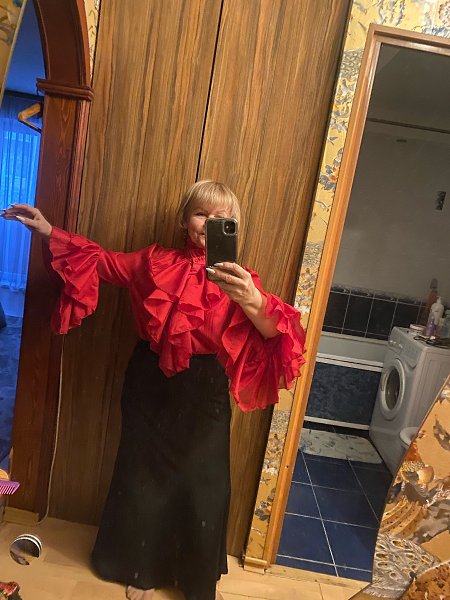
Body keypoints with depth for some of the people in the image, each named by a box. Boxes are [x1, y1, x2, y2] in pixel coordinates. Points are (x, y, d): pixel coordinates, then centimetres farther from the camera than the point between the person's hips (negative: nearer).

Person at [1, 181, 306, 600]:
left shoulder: (238, 279, -8)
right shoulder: (157, 261, -1)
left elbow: (276, 333, -21)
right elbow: (101, 261, 10)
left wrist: (252, 302, -42)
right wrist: (47, 230, 6)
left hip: (204, 391, -1)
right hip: (151, 382, 2)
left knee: (202, 482, 11)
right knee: (145, 475, 17)